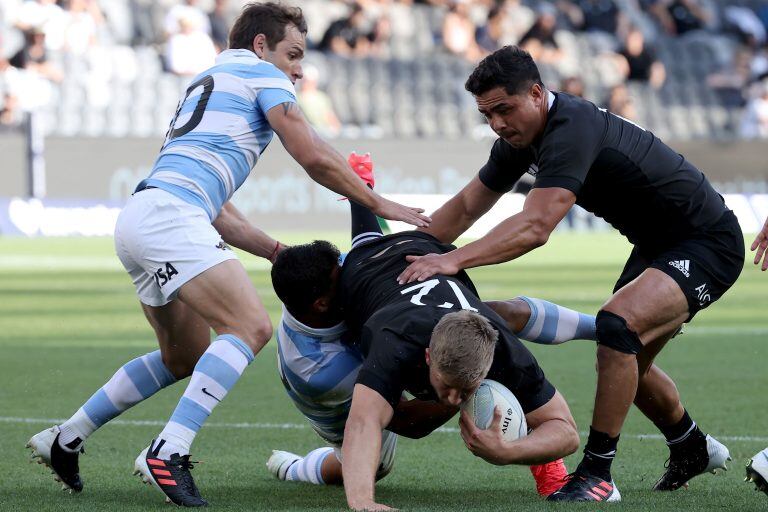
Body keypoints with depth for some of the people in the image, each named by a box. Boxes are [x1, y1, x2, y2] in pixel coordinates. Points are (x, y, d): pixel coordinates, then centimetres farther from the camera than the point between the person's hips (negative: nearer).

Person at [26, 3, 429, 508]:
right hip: (167, 214, -10)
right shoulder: (263, 76, 7)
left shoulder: (207, 86, 34)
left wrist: (279, 252, 27)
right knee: (251, 327, -17)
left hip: (139, 220, 10)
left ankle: (65, 439, 23)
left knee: (186, 357, 21)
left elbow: (215, 212, 31)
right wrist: (380, 204, 8)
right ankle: (169, 451, -26)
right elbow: (314, 158, -3)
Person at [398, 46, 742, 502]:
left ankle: (598, 472, -22)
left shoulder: (572, 131, -31)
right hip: (657, 245, 10)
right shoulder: (521, 137, -1)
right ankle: (693, 449, 43)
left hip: (708, 246, -10)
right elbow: (466, 207, 10)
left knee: (618, 324, -29)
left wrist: (453, 260, -42)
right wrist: (407, 254, 1)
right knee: (624, 366, 17)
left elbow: (535, 227, -40)